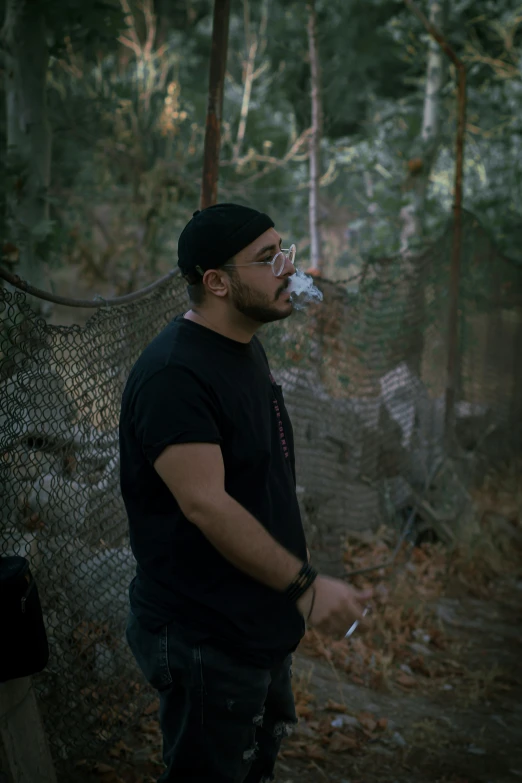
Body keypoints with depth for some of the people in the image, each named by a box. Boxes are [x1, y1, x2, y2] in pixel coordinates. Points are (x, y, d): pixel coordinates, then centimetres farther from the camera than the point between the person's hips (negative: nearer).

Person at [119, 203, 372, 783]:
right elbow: (205, 505, -32)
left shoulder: (245, 348, 7)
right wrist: (306, 586, -31)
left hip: (260, 621, 10)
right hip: (203, 641, -10)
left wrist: (295, 587, 19)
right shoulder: (172, 376, -26)